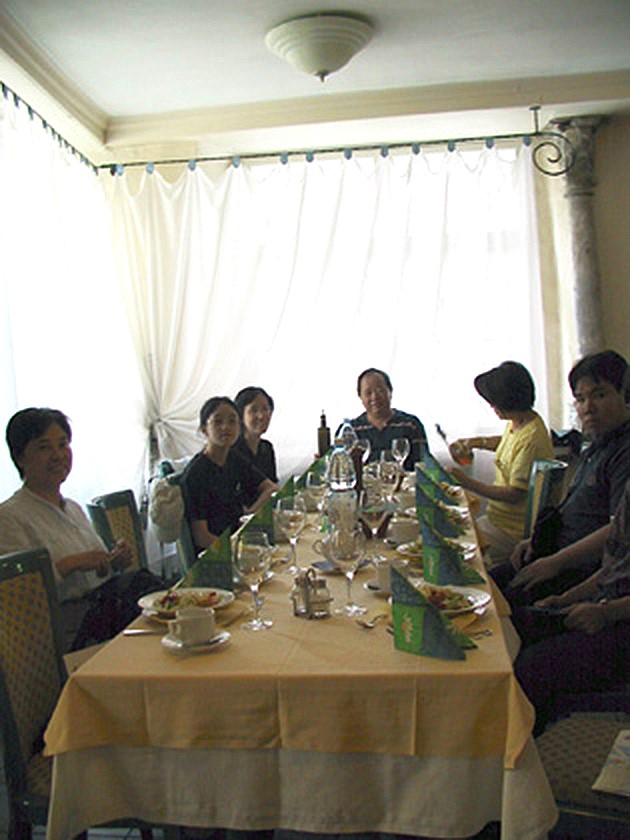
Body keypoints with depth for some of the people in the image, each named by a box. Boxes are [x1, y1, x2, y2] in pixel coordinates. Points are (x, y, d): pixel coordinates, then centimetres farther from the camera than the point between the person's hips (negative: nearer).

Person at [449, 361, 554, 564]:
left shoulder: (531, 439, -23)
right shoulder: (516, 423, 6)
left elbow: (516, 495, -24)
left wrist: (469, 483, -19)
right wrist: (480, 442, 15)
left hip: (514, 530, -9)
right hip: (499, 516, 9)